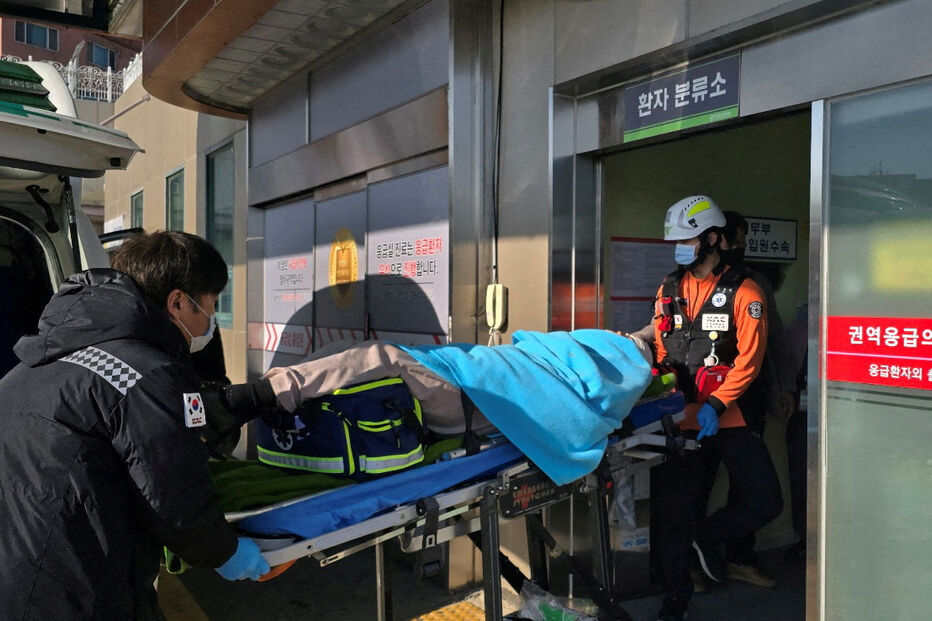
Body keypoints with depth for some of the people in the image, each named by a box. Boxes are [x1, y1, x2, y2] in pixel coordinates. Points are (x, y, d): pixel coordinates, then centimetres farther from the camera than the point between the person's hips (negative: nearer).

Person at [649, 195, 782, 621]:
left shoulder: (743, 293, -4)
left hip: (728, 418, -3)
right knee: (671, 509, 6)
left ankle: (707, 537, 23)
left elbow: (749, 358, -10)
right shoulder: (669, 290, 10)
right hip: (680, 418, 3)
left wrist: (716, 404, -19)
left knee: (765, 502, -4)